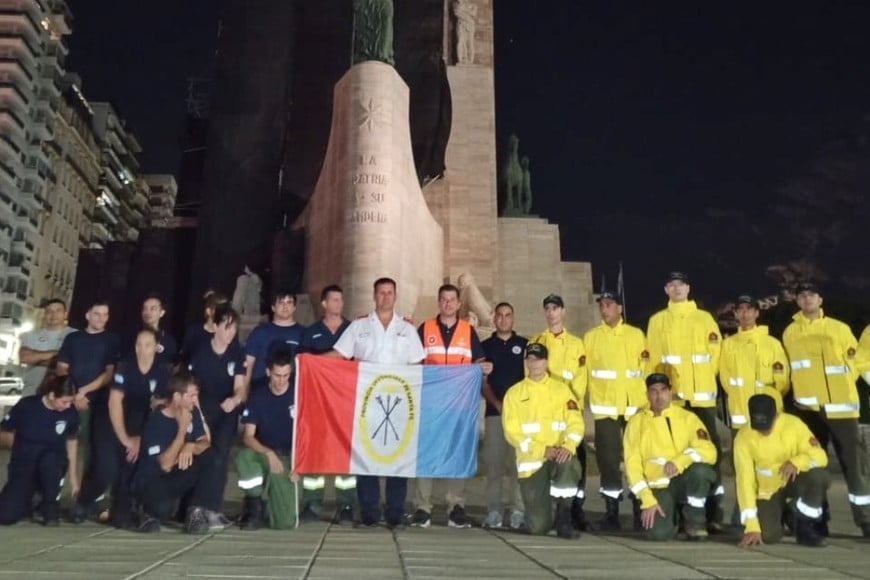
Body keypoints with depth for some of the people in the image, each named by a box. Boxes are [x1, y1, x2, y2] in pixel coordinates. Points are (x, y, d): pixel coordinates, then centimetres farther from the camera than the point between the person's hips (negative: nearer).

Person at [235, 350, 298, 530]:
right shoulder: (257, 397, -2)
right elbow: (248, 437, -7)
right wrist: (269, 453, -24)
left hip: (289, 458, -1)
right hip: (264, 454, 2)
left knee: (286, 522, -18)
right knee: (244, 456, -35)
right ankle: (255, 506, -9)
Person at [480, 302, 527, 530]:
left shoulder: (524, 344, 11)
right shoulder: (485, 346, 12)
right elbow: (482, 381, 7)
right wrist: (497, 403, -6)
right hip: (494, 411, 1)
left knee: (518, 461, -3)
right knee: (493, 461, -1)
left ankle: (518, 511, 2)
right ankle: (493, 511, 4)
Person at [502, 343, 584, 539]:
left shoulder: (561, 389, 10)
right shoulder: (514, 393, 5)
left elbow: (575, 422, 0)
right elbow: (512, 431, -3)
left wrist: (568, 446, -20)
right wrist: (542, 450, -16)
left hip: (559, 455, 1)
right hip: (531, 461, -1)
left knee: (569, 464, -38)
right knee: (538, 527, -10)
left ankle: (563, 517, -13)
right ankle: (542, 515, 30)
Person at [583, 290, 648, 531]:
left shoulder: (636, 335, 8)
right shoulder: (591, 337, 9)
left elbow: (646, 369, 6)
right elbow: (584, 371, 4)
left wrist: (646, 401, 0)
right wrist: (590, 400, -3)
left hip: (634, 407, 0)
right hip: (605, 408, 0)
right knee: (608, 459, 1)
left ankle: (640, 510, 17)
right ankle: (611, 512, 10)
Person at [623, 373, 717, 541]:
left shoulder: (687, 418, -1)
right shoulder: (637, 422, -1)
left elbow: (709, 451, -13)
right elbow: (632, 464, -5)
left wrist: (680, 461, -30)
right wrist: (647, 500, -14)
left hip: (683, 482, 0)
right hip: (657, 487, 0)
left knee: (700, 469, -33)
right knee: (658, 533, -24)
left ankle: (694, 519, -6)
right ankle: (672, 515, 14)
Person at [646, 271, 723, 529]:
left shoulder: (705, 318, 10)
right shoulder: (657, 321, 9)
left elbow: (714, 354, 7)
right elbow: (654, 359, 6)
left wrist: (702, 382, 0)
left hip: (702, 396, 0)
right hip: (671, 397, 0)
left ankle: (713, 512, 2)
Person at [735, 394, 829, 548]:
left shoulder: (793, 424, -19)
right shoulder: (743, 437, -21)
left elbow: (820, 456, -17)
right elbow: (745, 481, -21)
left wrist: (797, 462, -40)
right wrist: (752, 526, -25)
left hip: (793, 480, 1)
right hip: (768, 491, -1)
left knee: (819, 476, -33)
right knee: (767, 535, -24)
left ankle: (805, 526, -9)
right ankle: (783, 516, 15)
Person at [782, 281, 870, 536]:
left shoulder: (840, 329, 6)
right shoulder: (790, 332, 9)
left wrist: (841, 387, -1)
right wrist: (804, 388, 8)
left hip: (840, 405, -1)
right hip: (808, 407, 1)